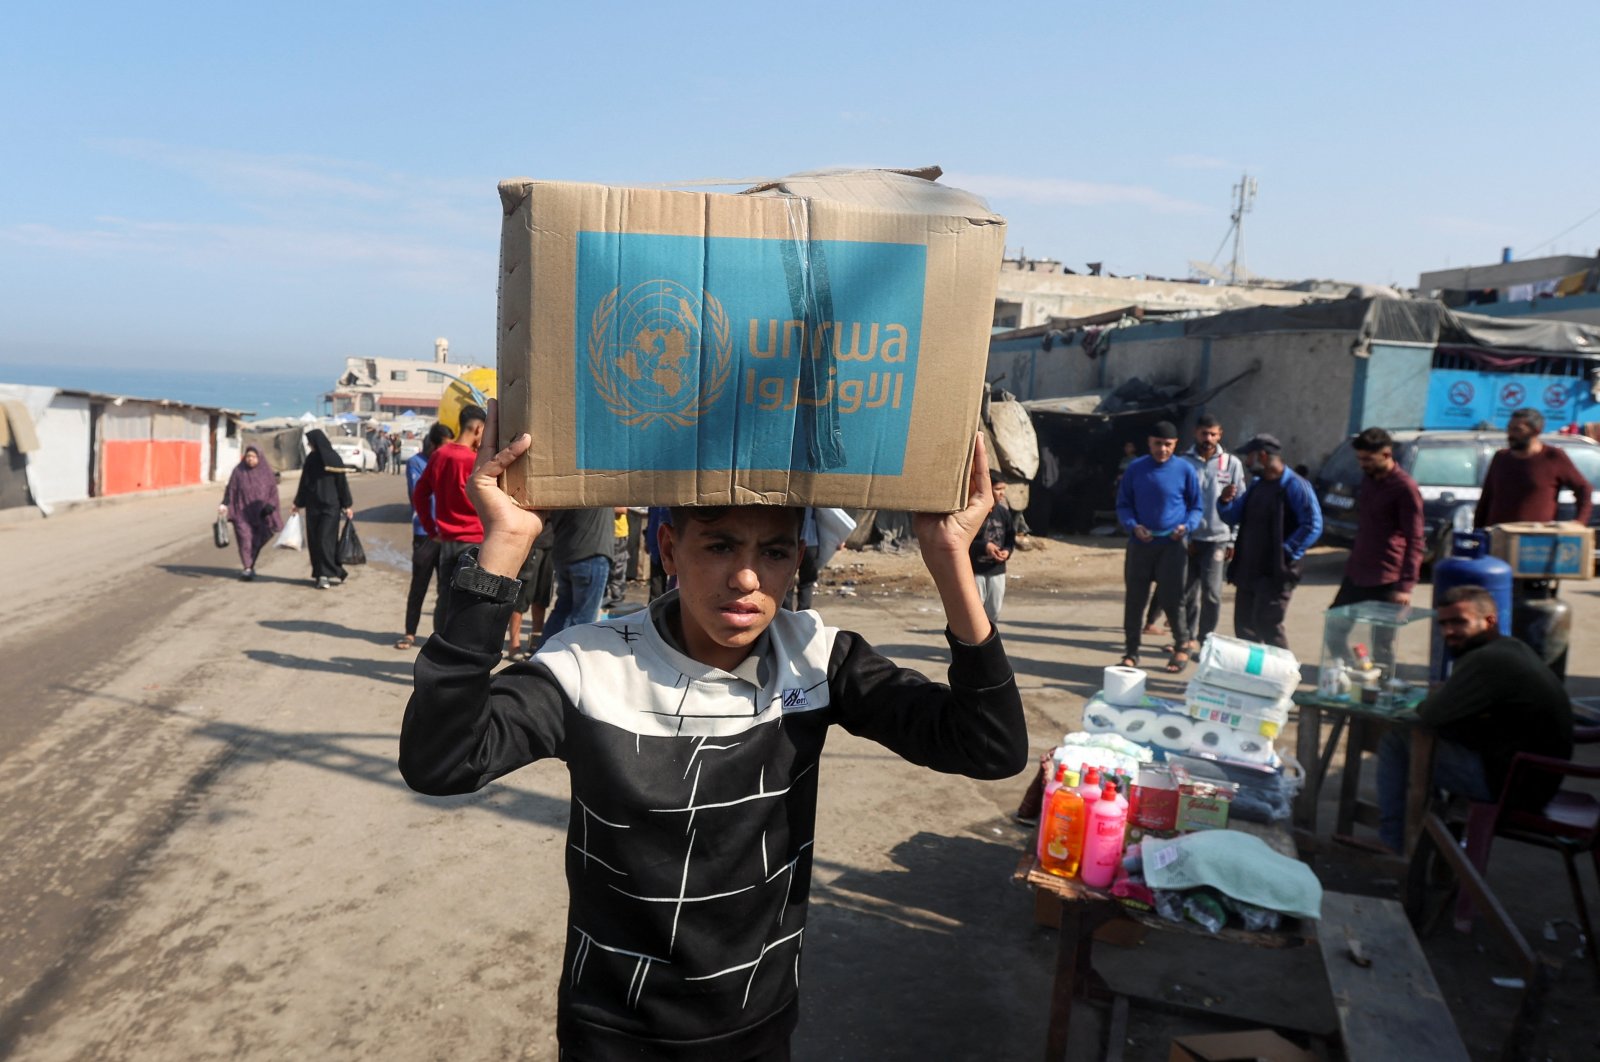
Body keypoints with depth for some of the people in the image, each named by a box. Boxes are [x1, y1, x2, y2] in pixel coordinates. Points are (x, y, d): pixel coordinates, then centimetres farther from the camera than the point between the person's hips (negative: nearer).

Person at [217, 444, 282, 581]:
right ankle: (247, 568, -12)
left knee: (257, 542, 7)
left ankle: (251, 566, 26)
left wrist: (270, 505, -14)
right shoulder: (238, 471, -1)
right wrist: (224, 505, -17)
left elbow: (273, 491, 2)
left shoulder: (267, 472, 2)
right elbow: (230, 490, -2)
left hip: (260, 513, 2)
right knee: (245, 540, -12)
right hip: (242, 513, -1)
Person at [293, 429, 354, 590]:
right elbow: (304, 482, 14)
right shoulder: (311, 459, 8)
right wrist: (299, 503, 16)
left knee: (325, 539, -9)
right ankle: (323, 573, 13)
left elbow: (342, 481, -8)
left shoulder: (333, 459, -8)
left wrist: (347, 505, -9)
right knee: (314, 540, 5)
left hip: (330, 505, -6)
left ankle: (325, 575, -4)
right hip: (313, 505, 6)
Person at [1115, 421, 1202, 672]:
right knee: (1134, 599, 5)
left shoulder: (1185, 470, -2)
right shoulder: (1135, 469, 2)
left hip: (1171, 546, -2)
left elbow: (1196, 507, 6)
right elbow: (1123, 505, 8)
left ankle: (1182, 646, 22)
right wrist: (1133, 526, -11)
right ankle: (1132, 652, 17)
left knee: (1171, 598, -1)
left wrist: (1187, 526, -13)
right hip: (1139, 545, 2)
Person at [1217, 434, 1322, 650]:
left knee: (1268, 625, -8)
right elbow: (1234, 517, 21)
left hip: (1275, 573, -8)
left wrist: (1286, 553, -18)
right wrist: (1225, 501, -1)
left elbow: (1312, 526, -17)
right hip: (1247, 571, 8)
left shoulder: (1295, 486, -11)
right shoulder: (1255, 485, 15)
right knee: (1244, 626, 11)